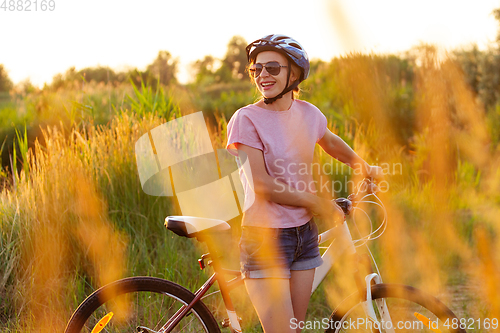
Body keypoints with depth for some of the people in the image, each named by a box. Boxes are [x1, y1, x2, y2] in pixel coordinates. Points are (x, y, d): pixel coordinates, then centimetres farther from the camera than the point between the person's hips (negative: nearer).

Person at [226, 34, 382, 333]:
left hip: (304, 234, 6)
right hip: (266, 238, -6)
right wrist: (318, 202, -9)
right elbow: (261, 185, -17)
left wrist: (365, 168, 38)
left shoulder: (308, 114, 5)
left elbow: (331, 142, 28)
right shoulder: (246, 119, -12)